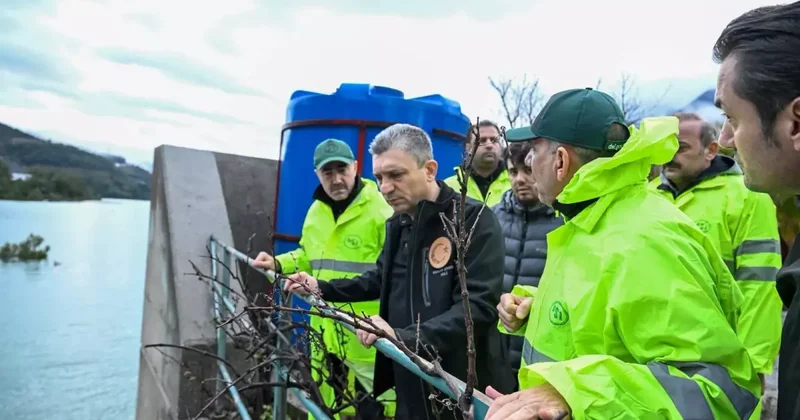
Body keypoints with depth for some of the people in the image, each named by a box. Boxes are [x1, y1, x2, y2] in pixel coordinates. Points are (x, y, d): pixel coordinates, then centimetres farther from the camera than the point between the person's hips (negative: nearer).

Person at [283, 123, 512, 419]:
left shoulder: (475, 220, -16)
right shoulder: (397, 224, 9)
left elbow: (478, 307, -24)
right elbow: (380, 279, 23)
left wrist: (403, 336, -32)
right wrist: (322, 289, 13)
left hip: (464, 391, -6)